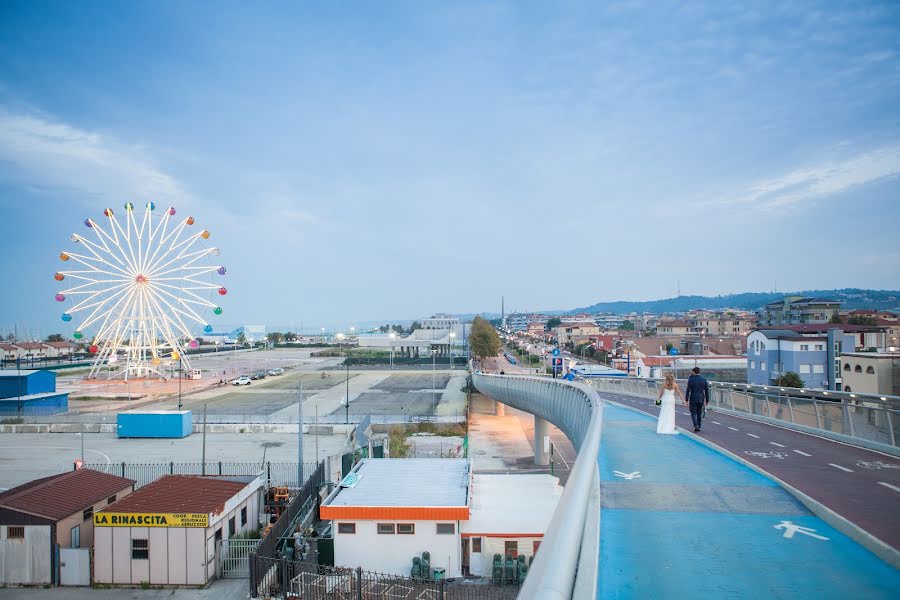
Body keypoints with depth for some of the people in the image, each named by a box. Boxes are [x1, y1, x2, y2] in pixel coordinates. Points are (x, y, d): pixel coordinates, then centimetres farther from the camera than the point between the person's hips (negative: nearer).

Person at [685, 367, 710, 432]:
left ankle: (696, 426, -13)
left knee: (693, 413, 4)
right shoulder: (704, 379, 1)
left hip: (693, 399, -4)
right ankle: (698, 427, 19)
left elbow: (688, 390, -9)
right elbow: (707, 390, 4)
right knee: (699, 413, 14)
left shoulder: (691, 379, -9)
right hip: (701, 399, 4)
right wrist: (707, 400, 10)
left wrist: (686, 400, -3)